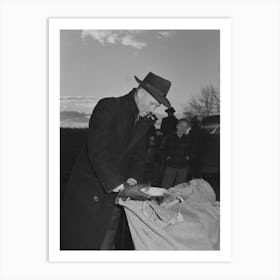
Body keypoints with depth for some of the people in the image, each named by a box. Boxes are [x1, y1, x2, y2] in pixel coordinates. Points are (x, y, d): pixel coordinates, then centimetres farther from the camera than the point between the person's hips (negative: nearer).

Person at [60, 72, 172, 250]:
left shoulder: (145, 120, 5)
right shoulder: (108, 107, -17)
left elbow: (139, 155, 5)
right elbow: (97, 152, -25)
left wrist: (131, 181, -14)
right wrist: (121, 187, -29)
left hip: (116, 192, 6)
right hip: (90, 192, -5)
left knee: (106, 244, 13)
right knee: (81, 243, 5)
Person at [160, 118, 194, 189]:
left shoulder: (187, 139, 10)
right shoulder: (169, 137, 4)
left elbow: (190, 151, 22)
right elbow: (162, 149, 8)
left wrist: (188, 157, 5)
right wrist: (166, 157, -4)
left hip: (183, 168, 2)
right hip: (170, 166, -2)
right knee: (165, 187, -5)